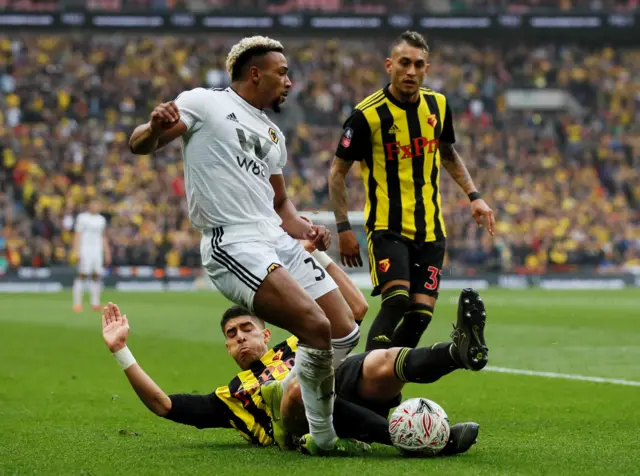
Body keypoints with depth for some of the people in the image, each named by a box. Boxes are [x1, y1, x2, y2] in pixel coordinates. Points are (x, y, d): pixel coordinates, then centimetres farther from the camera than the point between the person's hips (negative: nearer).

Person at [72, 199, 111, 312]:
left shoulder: (101, 219, 15)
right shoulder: (82, 217, -1)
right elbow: (77, 235, -6)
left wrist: (107, 253, 15)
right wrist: (76, 251, -14)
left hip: (97, 251, 5)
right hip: (85, 250, -5)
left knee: (97, 276, 2)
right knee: (82, 275, -10)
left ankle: (95, 303, 5)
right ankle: (77, 303, -8)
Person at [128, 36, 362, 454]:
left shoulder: (273, 134, 24)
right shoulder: (205, 103, 2)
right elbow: (139, 145, -5)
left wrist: (305, 229, 8)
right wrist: (156, 128, -30)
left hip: (278, 240, 9)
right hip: (233, 244, -9)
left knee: (346, 333, 3)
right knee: (317, 328, -23)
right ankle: (321, 436, -7)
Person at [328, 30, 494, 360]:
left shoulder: (437, 105, 4)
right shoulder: (367, 116, -12)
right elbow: (338, 172, -3)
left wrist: (474, 196, 13)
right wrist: (343, 228, -8)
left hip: (430, 231, 5)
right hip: (388, 227, -5)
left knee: (421, 314, -4)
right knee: (396, 300, -24)